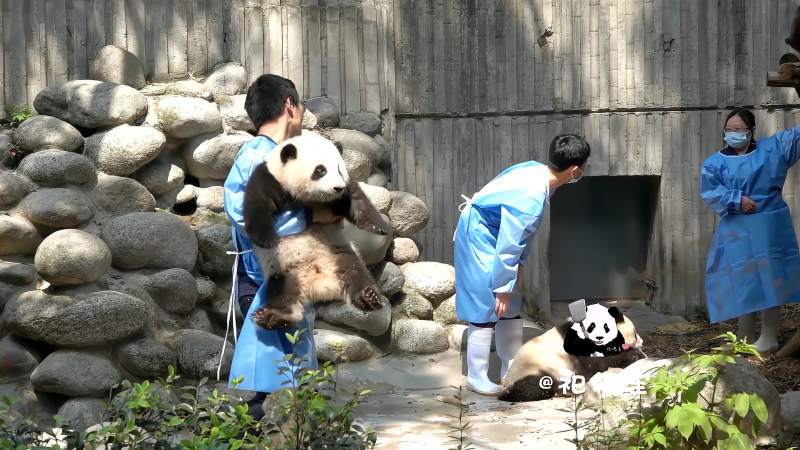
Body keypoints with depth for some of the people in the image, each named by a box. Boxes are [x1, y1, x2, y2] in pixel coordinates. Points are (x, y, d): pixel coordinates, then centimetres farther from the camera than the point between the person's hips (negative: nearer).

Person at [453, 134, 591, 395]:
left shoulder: (536, 170, -6)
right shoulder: (532, 198, -33)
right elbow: (508, 245, -28)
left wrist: (520, 261, 10)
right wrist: (503, 288, -20)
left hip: (493, 233, 10)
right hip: (479, 236, -10)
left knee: (512, 305, 12)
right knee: (486, 307, -7)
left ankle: (511, 371, 20)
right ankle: (477, 378, 2)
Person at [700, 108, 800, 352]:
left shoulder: (772, 147, 7)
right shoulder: (715, 163, 5)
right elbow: (710, 191, -6)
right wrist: (737, 200, -18)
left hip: (768, 227, 0)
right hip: (736, 230, 1)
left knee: (770, 280, 0)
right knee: (742, 283, 4)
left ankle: (769, 337, 7)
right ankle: (744, 339, 15)